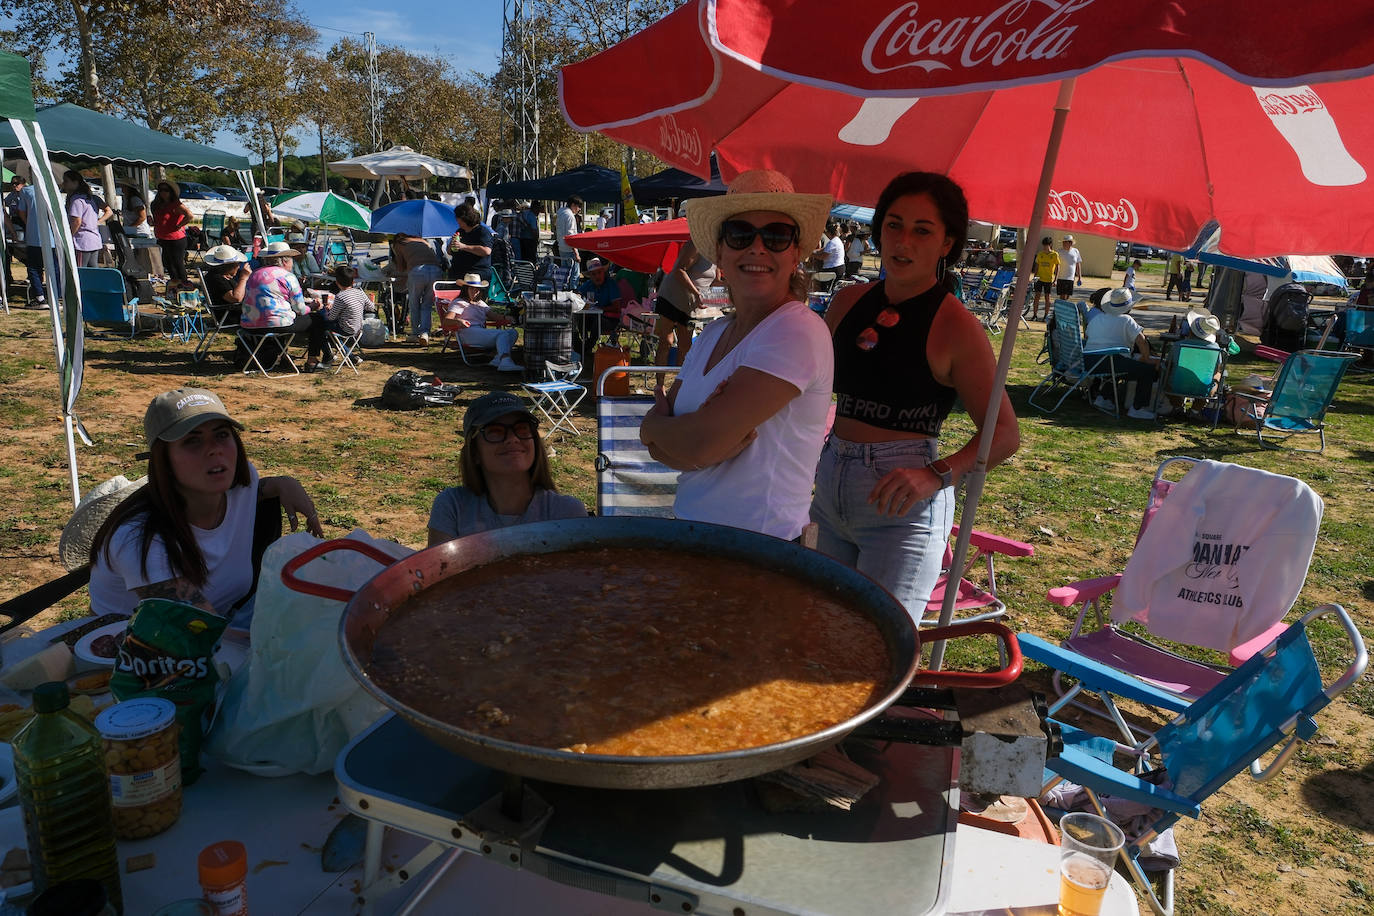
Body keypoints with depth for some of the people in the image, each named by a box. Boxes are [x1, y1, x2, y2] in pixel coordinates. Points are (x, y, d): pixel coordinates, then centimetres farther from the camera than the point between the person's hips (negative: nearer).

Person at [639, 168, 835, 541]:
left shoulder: (797, 332, -18)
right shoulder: (713, 335, 7)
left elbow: (702, 442, -24)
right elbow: (656, 440, 1)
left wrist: (654, 425, -4)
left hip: (763, 549, -7)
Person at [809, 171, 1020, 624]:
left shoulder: (954, 324, -9)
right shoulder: (849, 302, 7)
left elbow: (1004, 433, -9)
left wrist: (937, 475, -26)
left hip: (901, 507, -5)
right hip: (830, 489, 6)